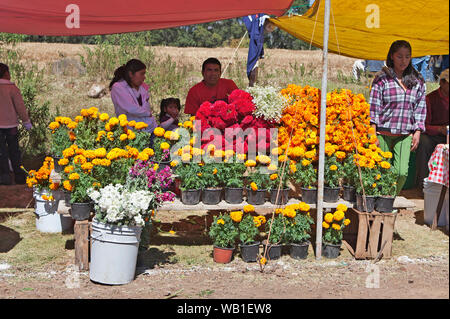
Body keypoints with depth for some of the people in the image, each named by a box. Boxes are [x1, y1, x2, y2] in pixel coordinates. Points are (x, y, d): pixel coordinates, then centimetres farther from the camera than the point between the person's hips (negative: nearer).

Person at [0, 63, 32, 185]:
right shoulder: (12, 88, -8)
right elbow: (20, 106, -6)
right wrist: (26, 122, 5)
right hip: (11, 124, 0)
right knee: (14, 151, 11)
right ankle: (19, 176, 15)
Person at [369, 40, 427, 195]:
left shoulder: (417, 81, 9)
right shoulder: (382, 79, -1)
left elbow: (420, 107, 12)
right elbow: (373, 107, -3)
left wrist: (417, 133, 4)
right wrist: (373, 134, -7)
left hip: (405, 134, 2)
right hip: (383, 133, -2)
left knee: (402, 172, -8)